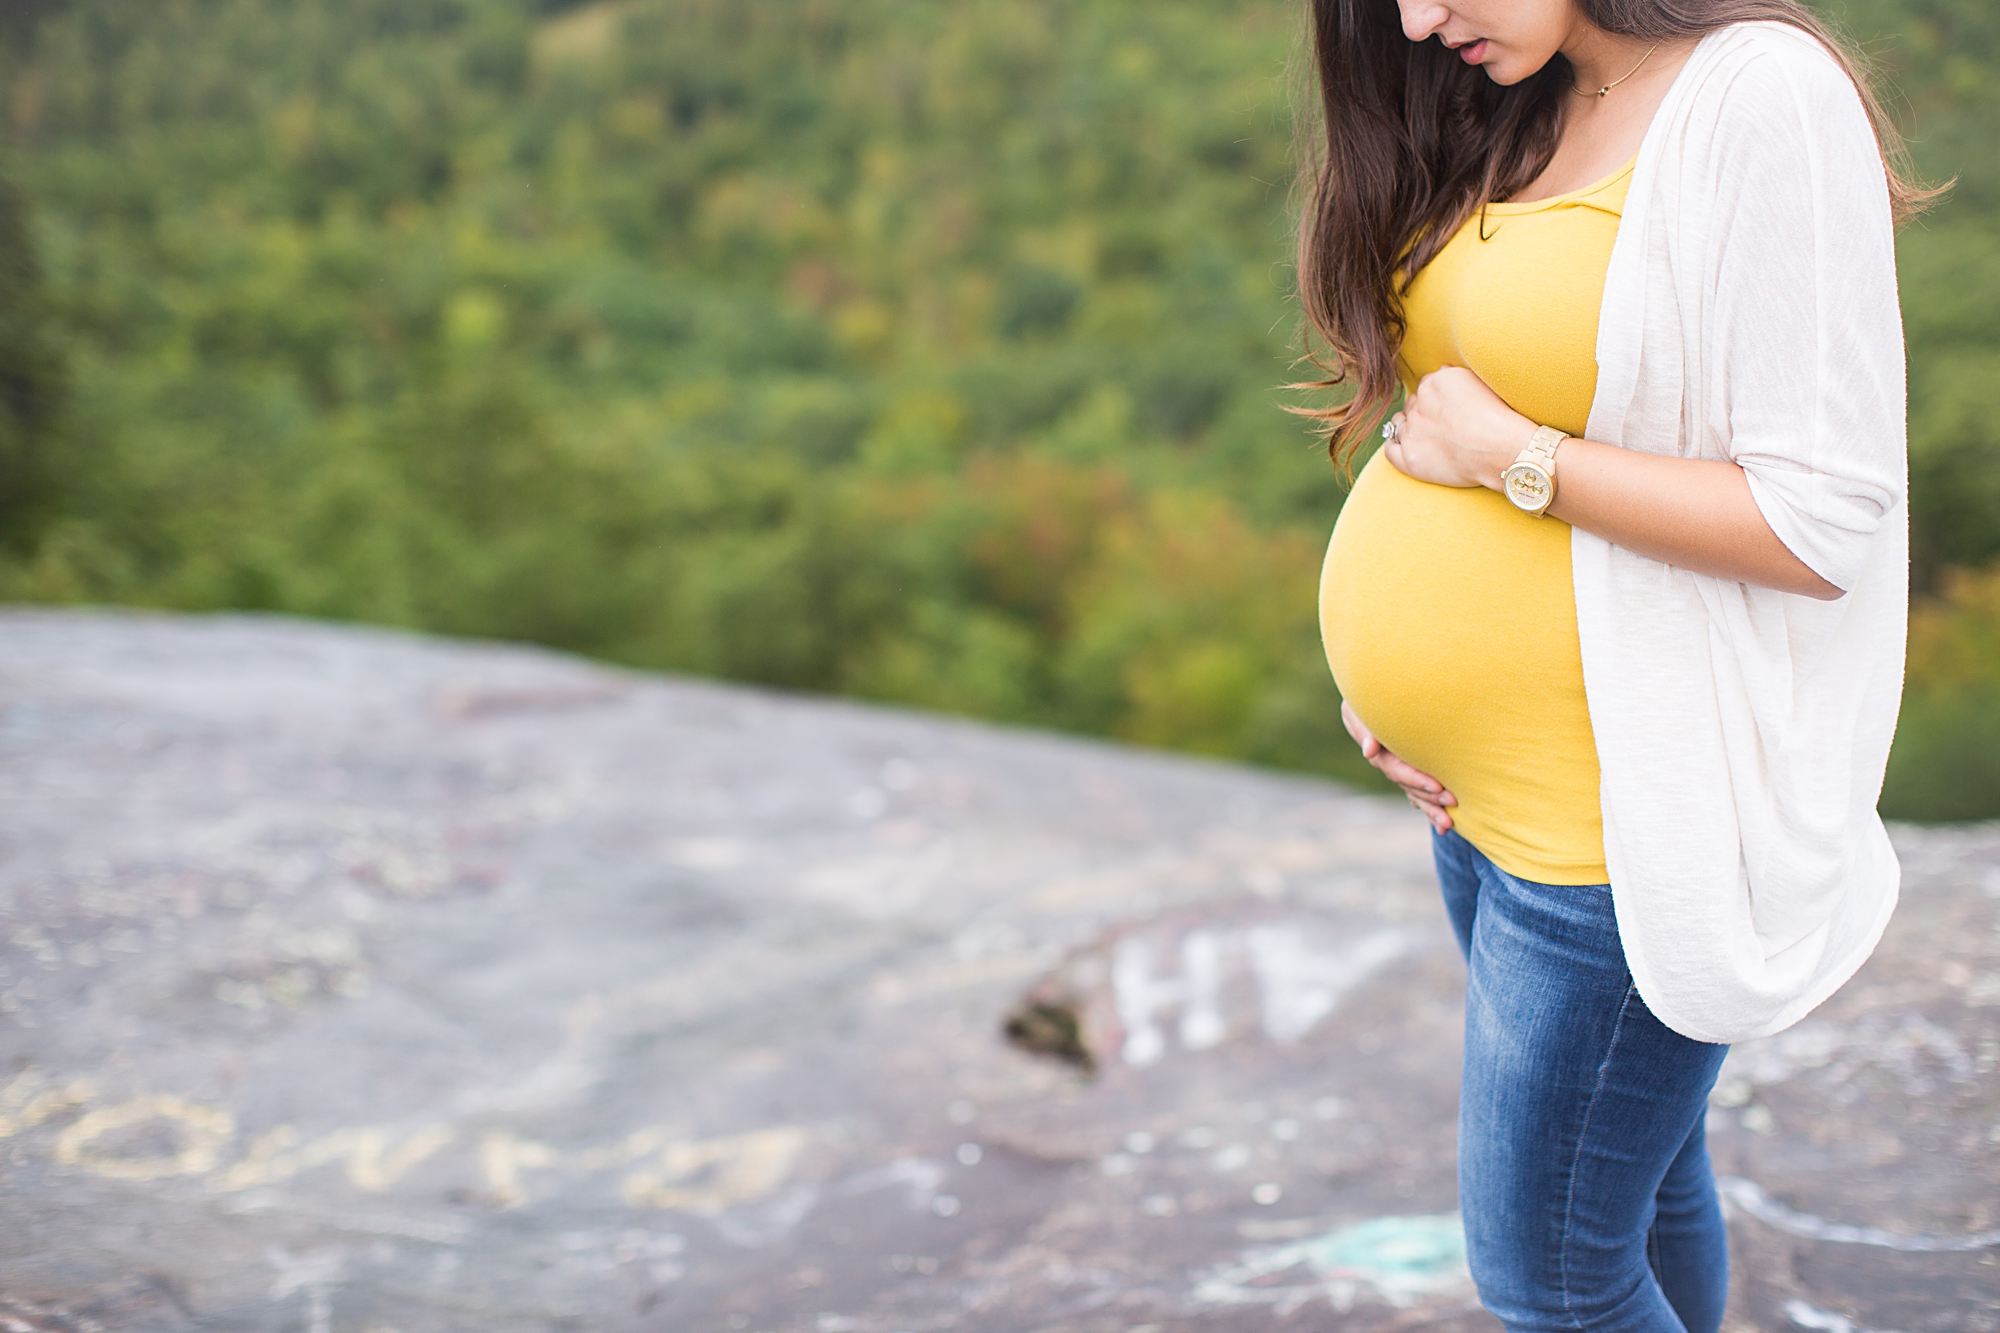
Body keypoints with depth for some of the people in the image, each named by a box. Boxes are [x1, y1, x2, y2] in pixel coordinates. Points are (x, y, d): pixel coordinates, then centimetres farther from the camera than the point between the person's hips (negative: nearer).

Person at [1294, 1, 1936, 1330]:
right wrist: (1394, 653, 2)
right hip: (1485, 782, 8)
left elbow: (1824, 524, -23)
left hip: (1621, 809, -8)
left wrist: (1508, 455, -17)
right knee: (1637, 1169, 25)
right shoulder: (1521, 114, 7)